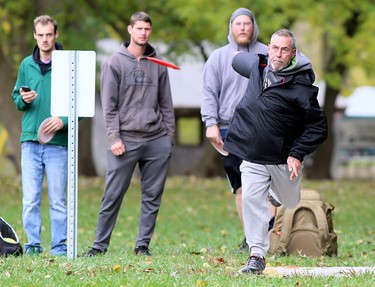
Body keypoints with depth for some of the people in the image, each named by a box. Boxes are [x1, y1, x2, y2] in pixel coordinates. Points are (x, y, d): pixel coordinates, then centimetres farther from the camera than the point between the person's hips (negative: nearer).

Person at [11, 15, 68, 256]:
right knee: (30, 199, 1)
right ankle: (33, 245, 7)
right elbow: (16, 98, 18)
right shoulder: (27, 65, 10)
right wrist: (23, 100, -5)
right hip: (30, 142, 3)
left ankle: (60, 248, 7)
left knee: (58, 200, 1)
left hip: (58, 143, -3)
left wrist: (64, 120, -19)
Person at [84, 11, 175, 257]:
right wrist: (114, 137, -9)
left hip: (158, 141, 3)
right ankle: (101, 244, 4)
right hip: (126, 140, -3)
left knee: (153, 196, 4)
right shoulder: (115, 63, 2)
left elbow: (166, 105, 14)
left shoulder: (158, 65, 11)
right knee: (113, 195, -3)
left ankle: (143, 244, 11)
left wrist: (169, 136, 8)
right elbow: (109, 105, -2)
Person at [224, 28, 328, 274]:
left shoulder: (301, 87, -18)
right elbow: (237, 59, 24)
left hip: (284, 159, -3)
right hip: (252, 157, 3)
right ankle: (257, 254, -6)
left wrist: (298, 154, -18)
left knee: (291, 203, 18)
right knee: (251, 200, -10)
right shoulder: (257, 65, -2)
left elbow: (318, 127, -14)